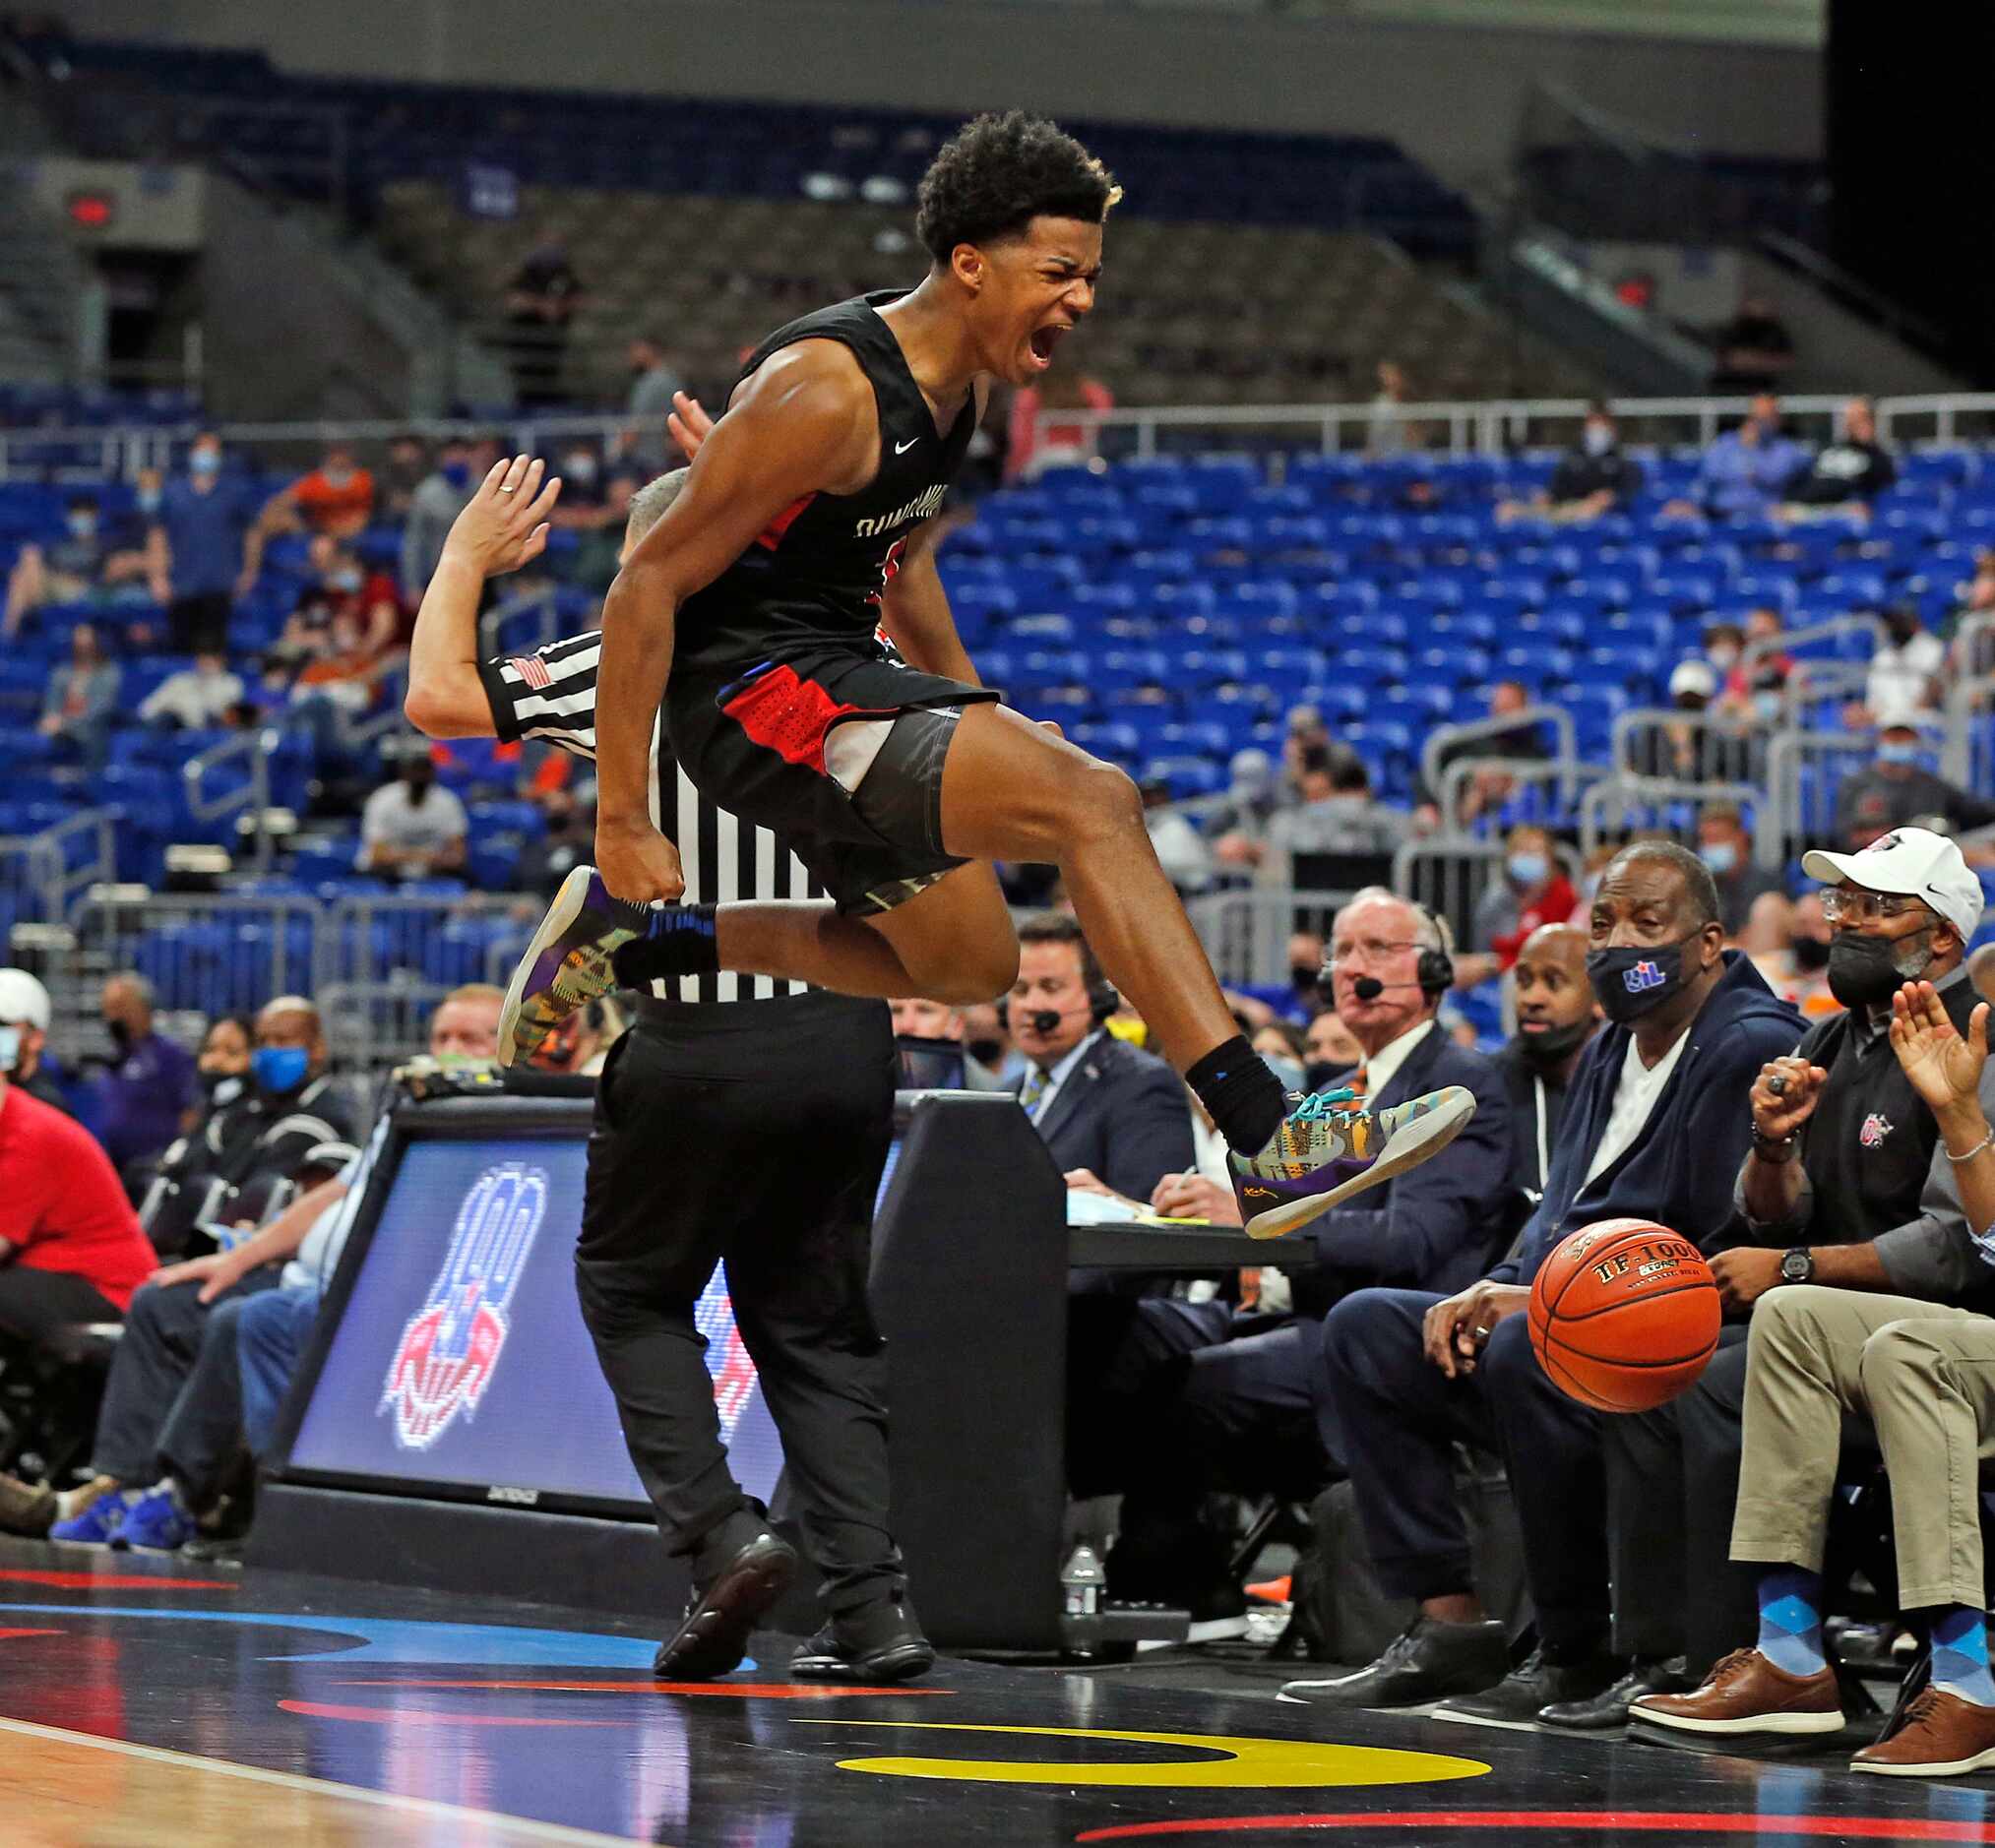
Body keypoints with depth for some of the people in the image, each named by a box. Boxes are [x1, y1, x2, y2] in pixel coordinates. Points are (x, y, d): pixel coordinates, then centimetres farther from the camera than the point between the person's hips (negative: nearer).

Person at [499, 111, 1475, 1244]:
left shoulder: (962, 381, 5)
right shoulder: (830, 391, -23)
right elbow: (650, 583, -22)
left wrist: (981, 723, 23)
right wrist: (624, 826, -22)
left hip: (842, 668, 10)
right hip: (756, 691, -10)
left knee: (968, 964, 25)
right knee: (1093, 803, -25)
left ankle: (623, 936, 30)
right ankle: (1271, 1141, -30)